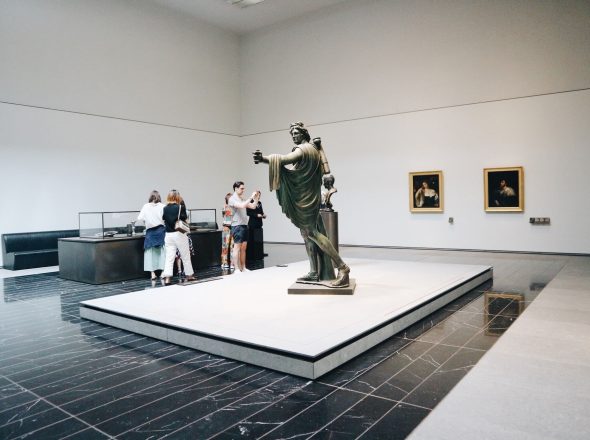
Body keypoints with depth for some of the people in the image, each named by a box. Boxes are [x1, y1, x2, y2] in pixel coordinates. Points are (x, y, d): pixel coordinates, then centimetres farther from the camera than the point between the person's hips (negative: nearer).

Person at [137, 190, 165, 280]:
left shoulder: (145, 206, -1)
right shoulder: (162, 206, -5)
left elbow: (139, 218, -3)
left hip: (150, 232, 1)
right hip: (161, 230, -1)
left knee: (150, 252, 9)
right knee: (162, 251, 7)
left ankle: (153, 273, 9)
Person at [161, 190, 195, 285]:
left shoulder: (165, 208, 1)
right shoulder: (181, 207, -9)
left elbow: (164, 219, 2)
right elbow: (184, 219, -9)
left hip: (168, 235, 3)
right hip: (179, 234, -3)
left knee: (169, 257, 4)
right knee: (185, 256, 11)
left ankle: (167, 278, -5)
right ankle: (189, 275, 23)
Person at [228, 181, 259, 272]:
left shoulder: (242, 199, 15)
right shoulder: (232, 199, -8)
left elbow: (253, 206, 18)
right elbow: (241, 206, -24)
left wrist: (256, 198, 5)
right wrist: (251, 197, -19)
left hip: (245, 225, 8)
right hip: (237, 226, -8)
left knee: (243, 248, 10)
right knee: (237, 248, -6)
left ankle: (243, 268, 16)